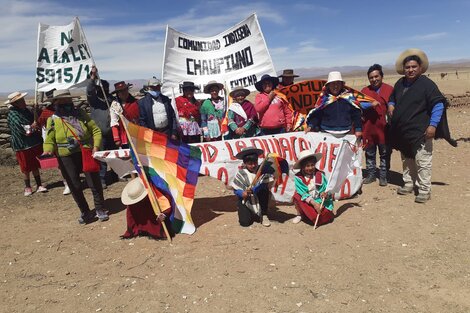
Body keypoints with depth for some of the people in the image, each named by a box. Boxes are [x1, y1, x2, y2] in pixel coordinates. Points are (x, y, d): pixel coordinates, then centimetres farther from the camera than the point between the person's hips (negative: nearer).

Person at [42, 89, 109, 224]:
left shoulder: (80, 113, 7)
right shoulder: (52, 120, 4)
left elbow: (95, 130, 6)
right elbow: (49, 140, 2)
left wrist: (96, 146, -8)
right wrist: (48, 151, -19)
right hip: (67, 159, 0)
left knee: (95, 183, 3)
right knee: (75, 186, 6)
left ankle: (100, 209, 21)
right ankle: (85, 212, 24)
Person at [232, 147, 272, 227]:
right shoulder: (241, 173, -13)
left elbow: (264, 185, -24)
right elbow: (236, 189, -9)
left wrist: (252, 190, -37)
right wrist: (243, 193, -30)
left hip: (259, 200, 1)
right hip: (245, 200, 0)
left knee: (264, 190, -30)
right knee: (244, 222, -15)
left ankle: (263, 215, -9)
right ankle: (250, 213, 25)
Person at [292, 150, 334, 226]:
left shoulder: (320, 175, -6)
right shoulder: (298, 177, -10)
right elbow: (302, 193, -19)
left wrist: (326, 194, -30)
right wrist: (314, 203, -32)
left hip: (320, 202, 0)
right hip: (307, 203, 0)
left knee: (322, 219, -26)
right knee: (297, 196, -28)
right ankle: (301, 215, 0)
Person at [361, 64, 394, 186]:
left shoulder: (390, 90, -1)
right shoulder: (364, 91, 8)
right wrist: (360, 117, -1)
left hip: (384, 128, -2)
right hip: (368, 128, 3)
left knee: (385, 154, 8)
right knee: (369, 154, 12)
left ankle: (383, 176, 19)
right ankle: (370, 175, 23)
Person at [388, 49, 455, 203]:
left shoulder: (427, 84, -11)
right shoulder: (400, 84, 9)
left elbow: (438, 104, -14)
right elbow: (392, 98, 26)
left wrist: (433, 125, -22)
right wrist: (391, 105, 3)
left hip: (420, 133, -7)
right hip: (402, 132, 7)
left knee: (422, 162, -5)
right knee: (407, 161, 17)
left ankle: (424, 190, 4)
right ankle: (408, 184, 30)